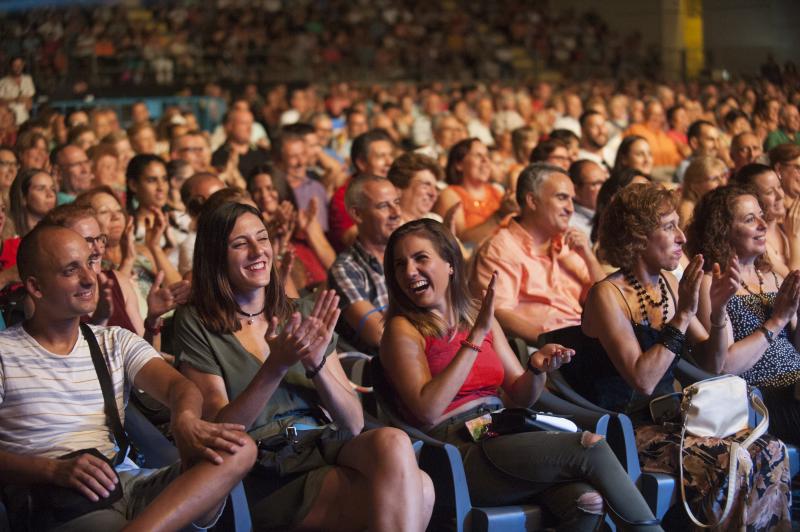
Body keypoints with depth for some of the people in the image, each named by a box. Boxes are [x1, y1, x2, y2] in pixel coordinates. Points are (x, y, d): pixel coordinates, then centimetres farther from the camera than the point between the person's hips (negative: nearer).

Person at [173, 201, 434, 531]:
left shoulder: (300, 314, 15)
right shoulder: (195, 324, 4)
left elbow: (353, 425, 9)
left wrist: (316, 364, -10)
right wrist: (275, 367, -19)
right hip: (263, 476, -5)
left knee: (392, 442, -32)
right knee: (416, 490, -30)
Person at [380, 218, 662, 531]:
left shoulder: (479, 317, 17)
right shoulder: (403, 329, 0)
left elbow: (521, 396, 18)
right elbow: (428, 411, -15)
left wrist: (538, 368, -6)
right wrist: (476, 336, -15)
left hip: (504, 439, 5)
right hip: (458, 456, -5)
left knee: (586, 502, -26)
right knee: (590, 447, -21)